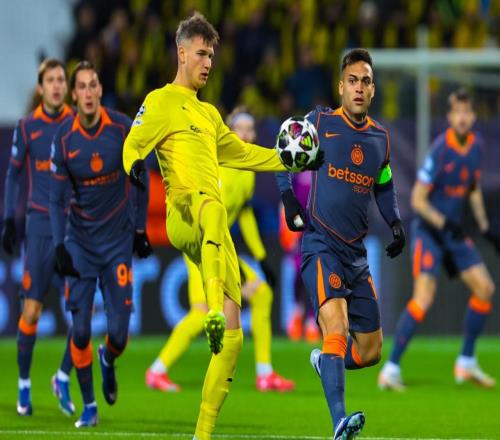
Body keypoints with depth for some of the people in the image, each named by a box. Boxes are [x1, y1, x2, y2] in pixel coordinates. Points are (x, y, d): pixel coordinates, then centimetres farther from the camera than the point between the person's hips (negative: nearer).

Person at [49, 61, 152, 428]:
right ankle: (89, 407, 10)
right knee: (80, 329, -6)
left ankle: (108, 361, 32)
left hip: (118, 238, 0)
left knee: (119, 332, -5)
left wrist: (140, 229, 5)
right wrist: (60, 246, -13)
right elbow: (57, 197, -4)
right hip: (81, 241, 0)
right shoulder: (64, 138, -9)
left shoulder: (123, 128, -10)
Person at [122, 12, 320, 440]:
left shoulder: (209, 114, 30)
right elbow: (132, 145, -3)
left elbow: (241, 152, 42)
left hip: (213, 234, 7)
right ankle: (213, 311, -57)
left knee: (232, 337, -1)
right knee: (212, 207, -45)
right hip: (182, 216, -7)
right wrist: (135, 165, -25)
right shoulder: (161, 102, 8)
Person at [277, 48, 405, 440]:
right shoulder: (319, 123, -2)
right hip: (321, 246, -6)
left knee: (370, 353, 8)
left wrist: (395, 223, 10)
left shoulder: (381, 138, 11)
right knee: (337, 328, -27)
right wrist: (288, 198, -3)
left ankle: (325, 361, 41)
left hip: (357, 254, 6)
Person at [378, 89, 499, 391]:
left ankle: (467, 363, 18)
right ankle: (391, 370, -17)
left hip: (454, 231, 8)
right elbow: (418, 199, -18)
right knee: (424, 295, -19)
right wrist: (444, 224, -28)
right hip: (429, 230, -7)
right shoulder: (440, 150, -20)